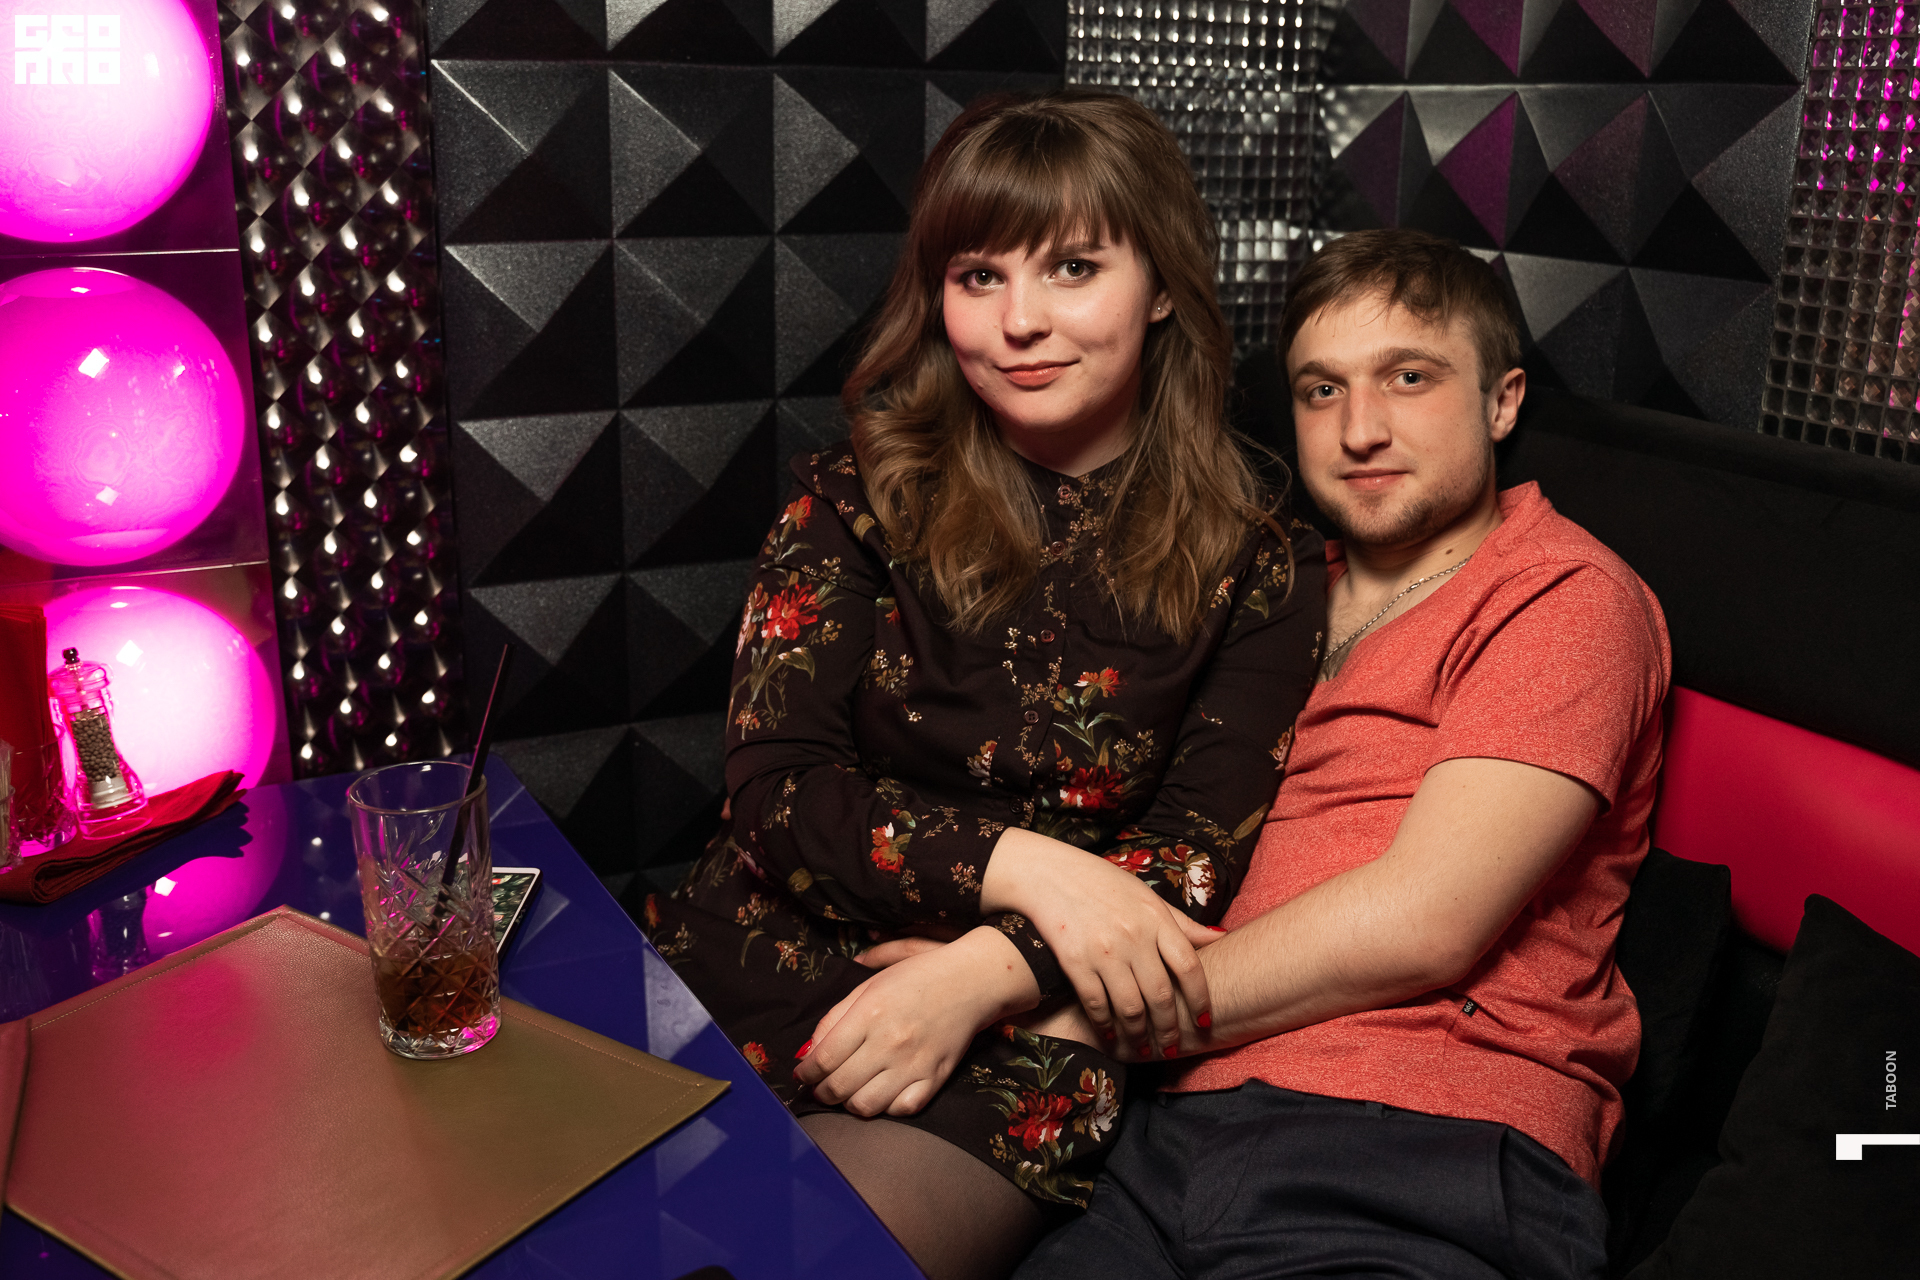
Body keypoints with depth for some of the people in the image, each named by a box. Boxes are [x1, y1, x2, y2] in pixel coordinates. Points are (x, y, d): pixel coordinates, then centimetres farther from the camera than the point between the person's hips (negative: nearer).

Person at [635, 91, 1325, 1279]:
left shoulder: (1261, 565, 1)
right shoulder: (860, 494, 4)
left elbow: (1191, 865, -2)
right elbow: (775, 791, -3)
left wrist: (986, 971, -18)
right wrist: (1020, 865, -16)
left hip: (1014, 1036, -1)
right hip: (755, 963, 2)